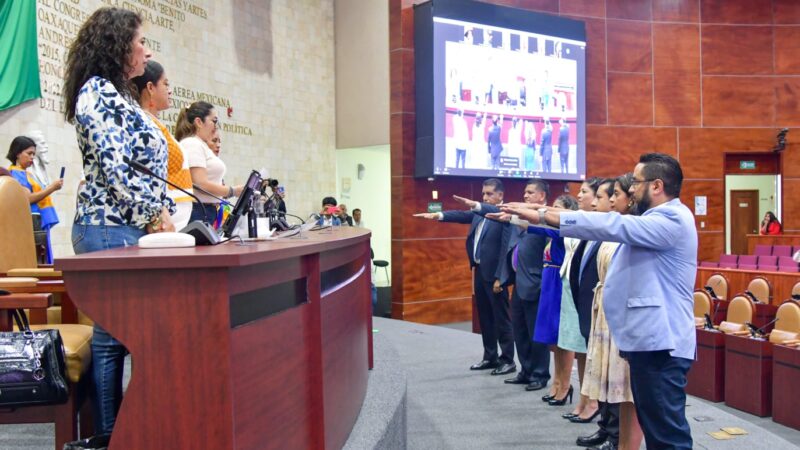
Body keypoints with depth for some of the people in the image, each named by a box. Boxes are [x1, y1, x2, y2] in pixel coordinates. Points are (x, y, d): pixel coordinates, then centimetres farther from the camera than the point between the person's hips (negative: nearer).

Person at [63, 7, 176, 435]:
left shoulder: (117, 96, 21)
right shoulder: (98, 93, -9)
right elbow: (114, 170, -18)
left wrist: (162, 213, 14)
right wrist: (157, 212, -12)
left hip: (129, 229, 10)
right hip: (110, 229, -10)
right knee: (112, 336, -5)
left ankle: (115, 430, 15)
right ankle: (107, 435, 2)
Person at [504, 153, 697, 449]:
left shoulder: (672, 219, -15)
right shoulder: (656, 219, 20)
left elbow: (612, 226, -23)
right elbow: (615, 229, 14)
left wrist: (544, 216, -22)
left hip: (662, 343, -11)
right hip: (650, 340, 11)